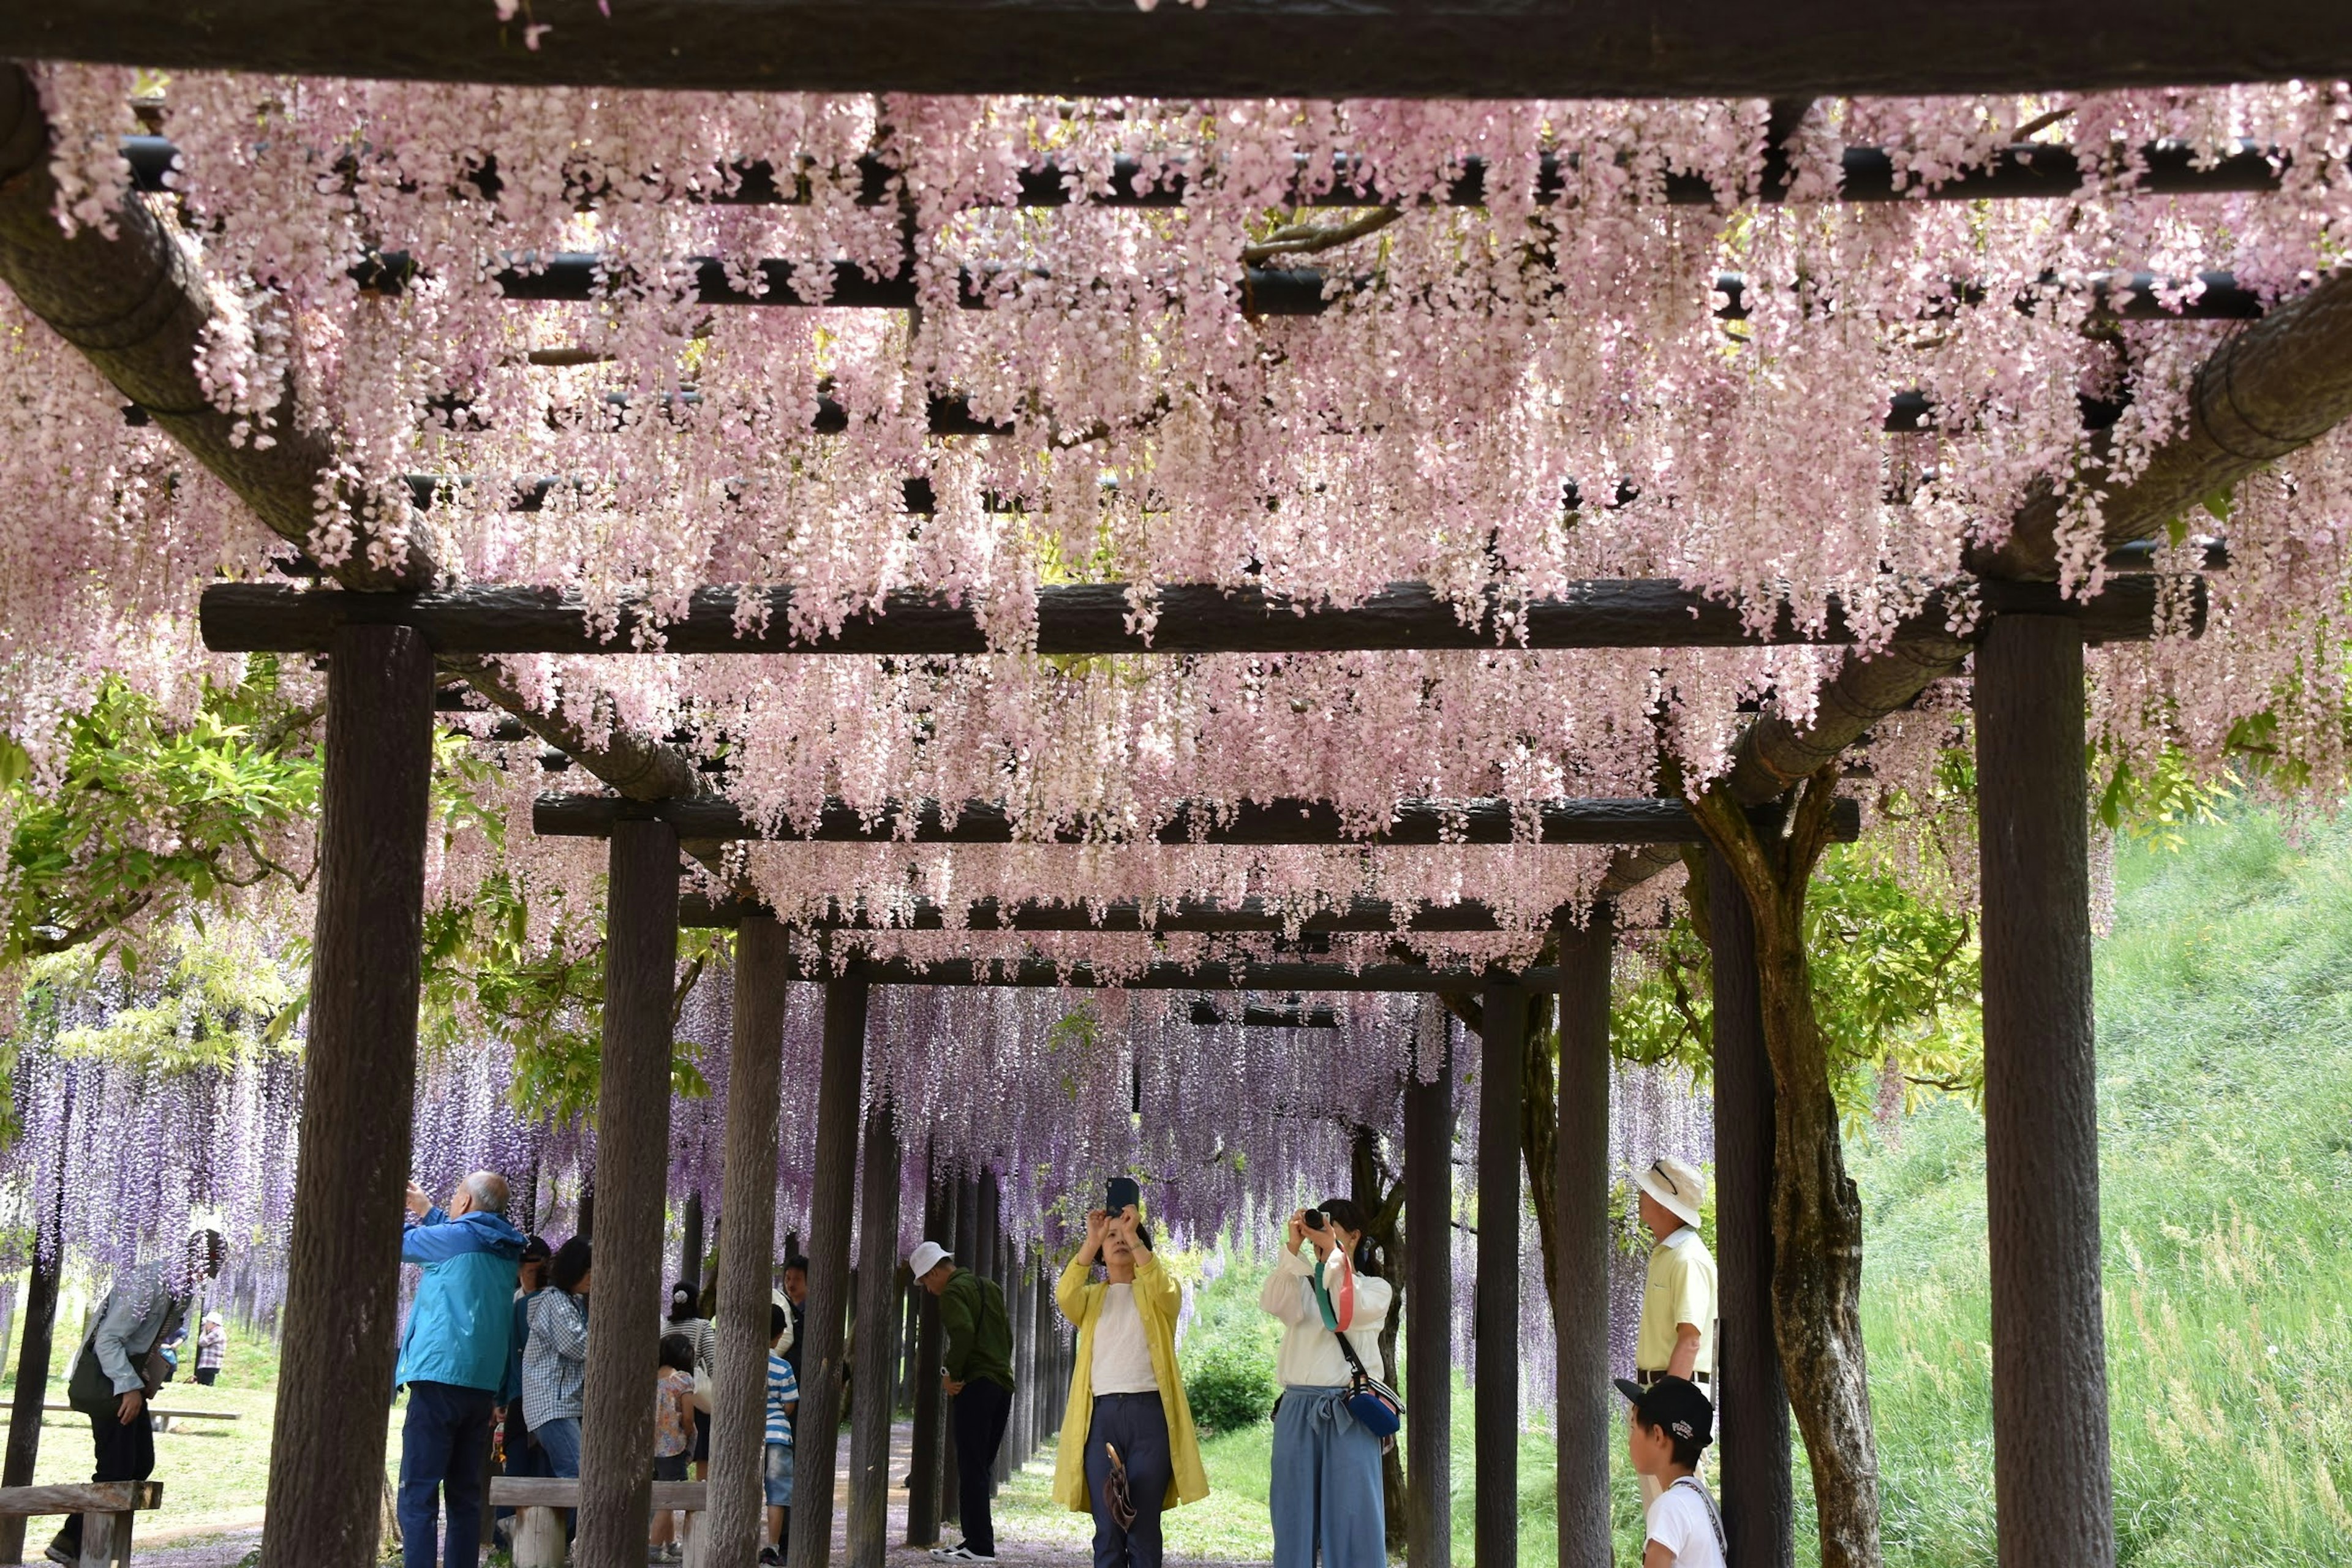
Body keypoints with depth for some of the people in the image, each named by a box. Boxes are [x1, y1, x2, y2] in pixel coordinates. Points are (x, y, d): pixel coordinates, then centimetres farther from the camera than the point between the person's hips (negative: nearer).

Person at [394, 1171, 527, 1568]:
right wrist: (427, 1211, 36)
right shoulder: (506, 1250, 12)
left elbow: (397, 1244, 7)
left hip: (440, 1378, -7)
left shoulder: (458, 1235, -7)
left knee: (418, 1494, -8)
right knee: (466, 1495, 11)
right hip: (484, 1386, 7)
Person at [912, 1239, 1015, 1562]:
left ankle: (980, 1546, -9)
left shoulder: (953, 1292, -7)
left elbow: (963, 1332, -23)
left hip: (975, 1386, -8)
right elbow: (1007, 1334, 21)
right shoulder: (990, 1287, 20)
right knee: (981, 1468, 12)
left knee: (971, 1468, -6)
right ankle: (976, 1541, 13)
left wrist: (951, 1374, -14)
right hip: (1004, 1385, 8)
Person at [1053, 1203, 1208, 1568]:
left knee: (1144, 1528, -3)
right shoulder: (1090, 1298, 18)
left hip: (1149, 1413, -2)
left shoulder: (1157, 1294, 13)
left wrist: (1134, 1237, -18)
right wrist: (1090, 1243, -16)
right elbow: (1064, 1297, -6)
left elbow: (1164, 1291, -12)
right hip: (1101, 1414, 2)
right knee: (1107, 1529, -1)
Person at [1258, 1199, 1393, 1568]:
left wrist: (1331, 1250, -14)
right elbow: (1274, 1303, -7)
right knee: (1295, 1513, 3)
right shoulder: (1303, 1286, 15)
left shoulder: (1376, 1288, 11)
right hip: (1298, 1409, 2)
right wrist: (1292, 1247, -14)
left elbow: (1351, 1311, -11)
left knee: (1352, 1513, -4)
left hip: (1348, 1412, -2)